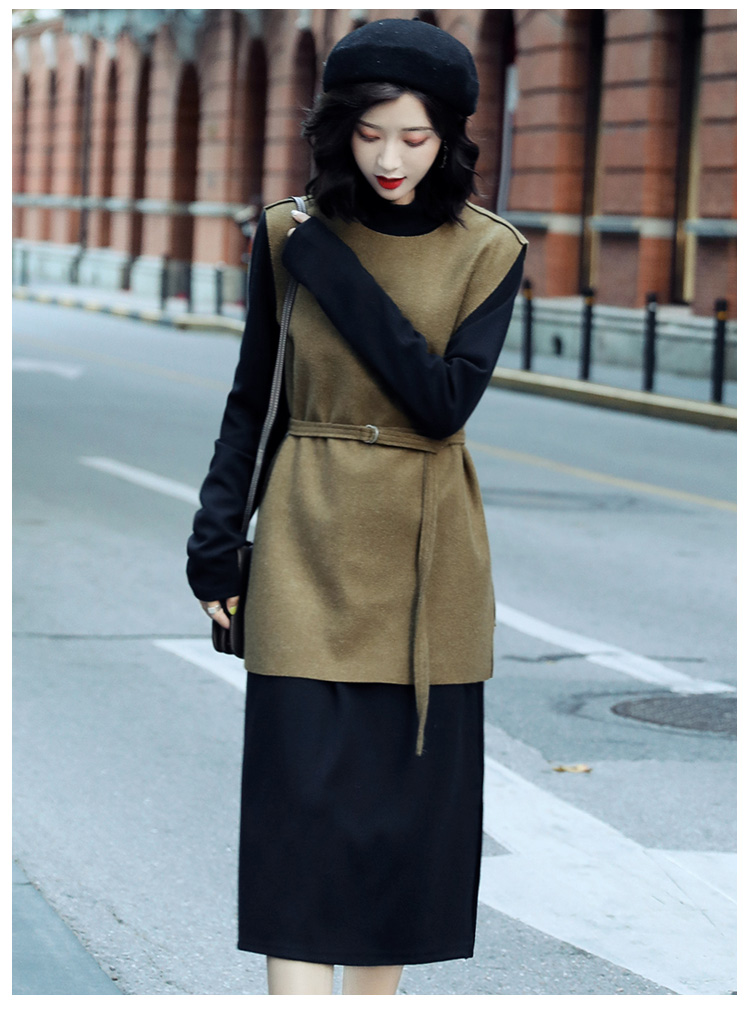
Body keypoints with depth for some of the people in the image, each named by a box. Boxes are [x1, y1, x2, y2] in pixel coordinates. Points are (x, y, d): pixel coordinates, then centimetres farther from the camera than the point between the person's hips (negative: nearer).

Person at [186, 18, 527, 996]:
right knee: (303, 787, -7)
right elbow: (252, 399, 8)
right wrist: (216, 535, 2)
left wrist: (336, 274, -16)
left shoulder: (489, 251, -2)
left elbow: (446, 400, -15)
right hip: (311, 546, 0)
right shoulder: (289, 234, 0)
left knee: (408, 790, 6)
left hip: (427, 553, 1)